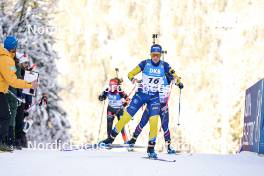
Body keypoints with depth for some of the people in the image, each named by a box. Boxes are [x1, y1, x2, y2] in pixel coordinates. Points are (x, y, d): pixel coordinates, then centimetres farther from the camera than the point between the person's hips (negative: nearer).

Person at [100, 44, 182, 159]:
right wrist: (133, 79, -26)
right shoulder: (145, 64, -6)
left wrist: (178, 81, -26)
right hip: (141, 94, 0)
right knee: (126, 116, -4)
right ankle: (110, 138, 9)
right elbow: (130, 74, -3)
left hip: (154, 97, 0)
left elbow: (174, 75, -3)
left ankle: (151, 149, -5)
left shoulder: (164, 66, -3)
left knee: (154, 121, -15)